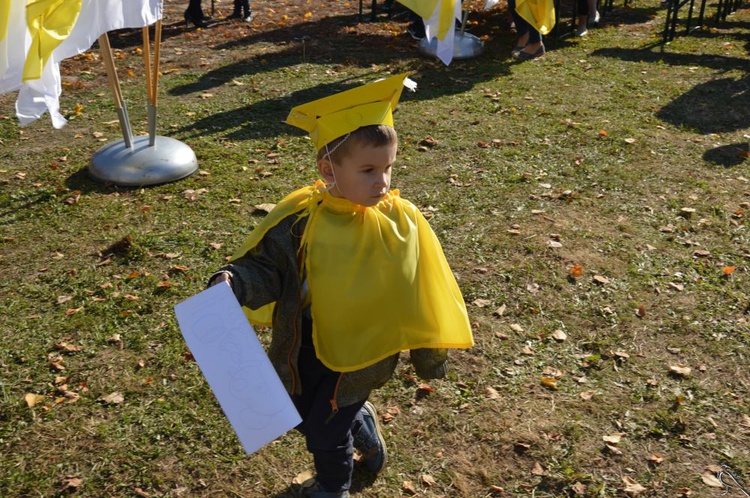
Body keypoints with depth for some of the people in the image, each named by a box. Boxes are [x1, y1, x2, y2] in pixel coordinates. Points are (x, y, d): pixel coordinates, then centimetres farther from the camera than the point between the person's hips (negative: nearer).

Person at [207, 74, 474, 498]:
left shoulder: (402, 223, -18)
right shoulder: (299, 218, -18)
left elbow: (419, 294, -7)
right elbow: (265, 266, -10)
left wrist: (429, 356, 2)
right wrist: (235, 283, -33)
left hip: (359, 351, -2)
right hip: (305, 347, 3)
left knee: (325, 432, 10)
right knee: (305, 416, 24)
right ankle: (361, 423, 56)